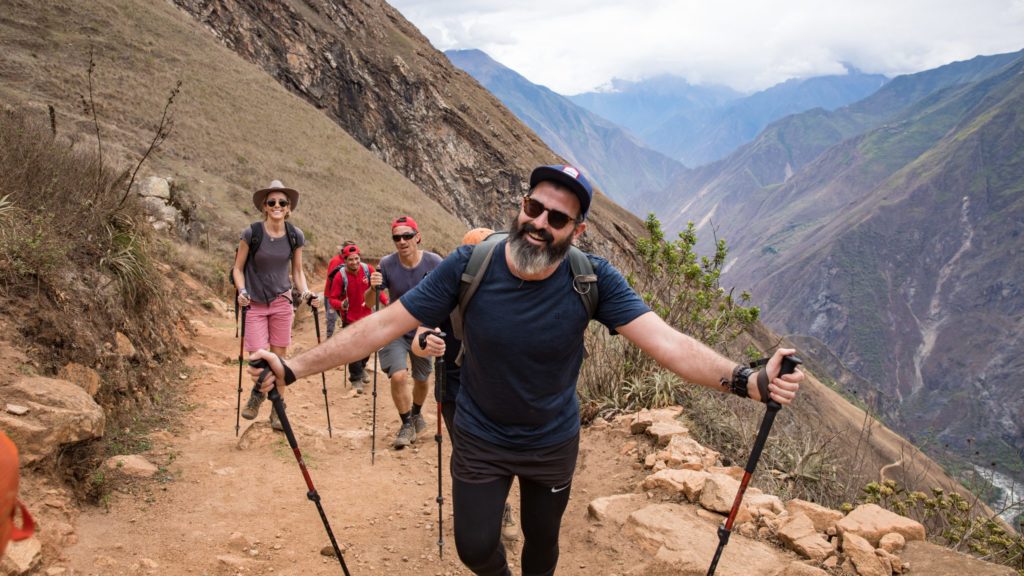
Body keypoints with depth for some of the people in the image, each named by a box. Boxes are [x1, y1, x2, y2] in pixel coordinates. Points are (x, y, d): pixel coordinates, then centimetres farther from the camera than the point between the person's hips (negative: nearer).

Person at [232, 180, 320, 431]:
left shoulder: (295, 236, -2)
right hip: (254, 304, -2)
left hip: (282, 303, 2)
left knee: (278, 359, 4)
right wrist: (242, 291, -18)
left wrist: (305, 293, -7)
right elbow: (238, 268, -1)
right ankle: (258, 393, 26)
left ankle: (277, 410, 20)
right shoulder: (251, 234, -10)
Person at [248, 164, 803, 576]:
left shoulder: (593, 279, -23)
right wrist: (293, 367, -24)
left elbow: (666, 341, -31)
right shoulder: (469, 266, -23)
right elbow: (383, 325, -20)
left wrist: (747, 380, -46)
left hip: (553, 443, 0)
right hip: (480, 442, 0)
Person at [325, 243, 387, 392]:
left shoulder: (368, 270, -12)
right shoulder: (340, 276, -20)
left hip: (367, 316, 4)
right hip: (350, 319, -4)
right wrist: (341, 304, -36)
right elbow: (332, 298, -15)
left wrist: (386, 301, -12)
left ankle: (361, 368, 46)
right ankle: (356, 379, 14)